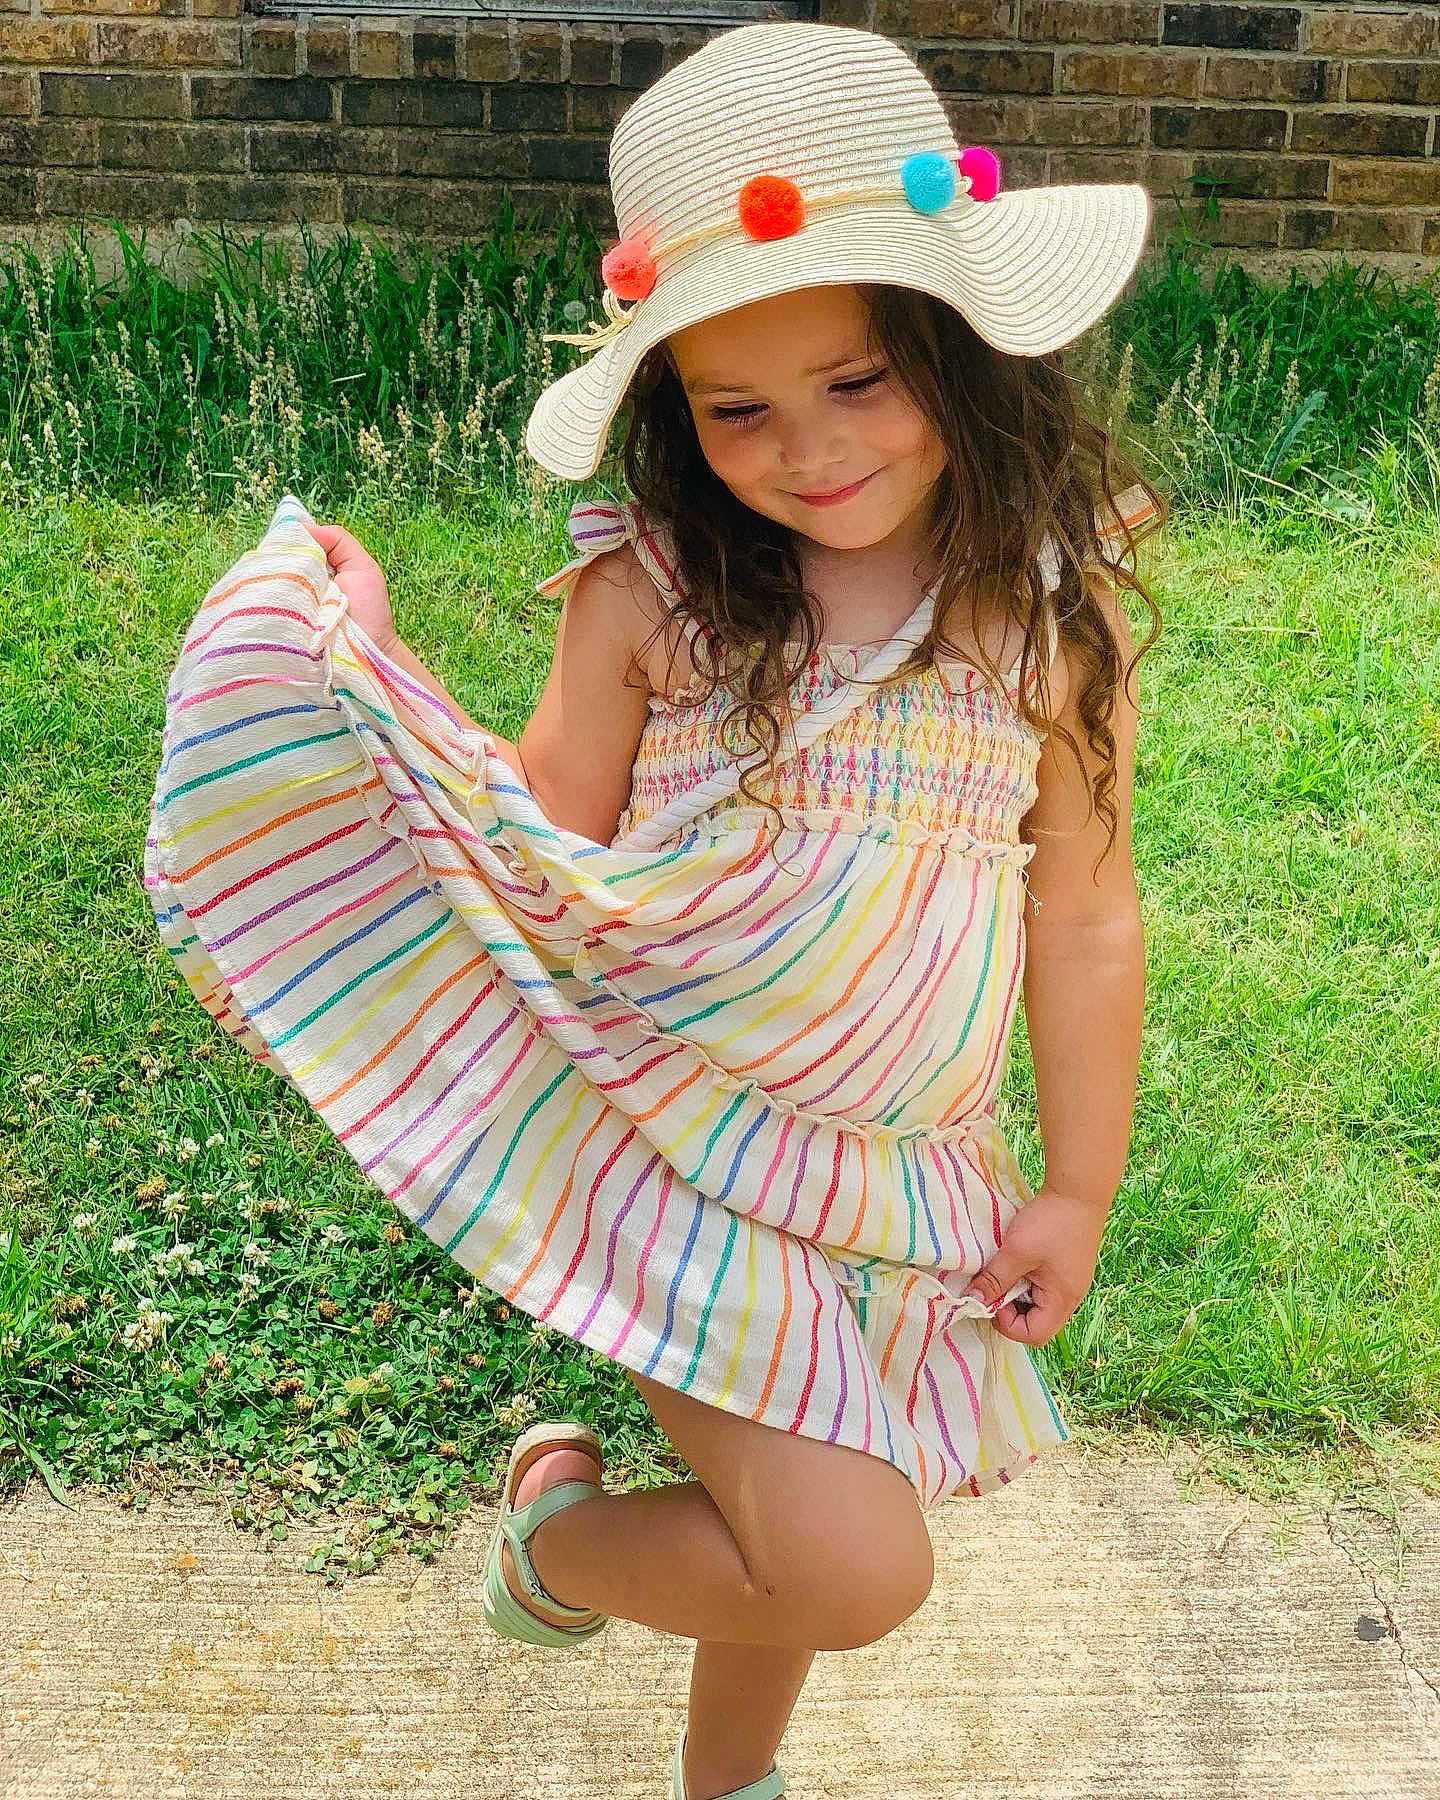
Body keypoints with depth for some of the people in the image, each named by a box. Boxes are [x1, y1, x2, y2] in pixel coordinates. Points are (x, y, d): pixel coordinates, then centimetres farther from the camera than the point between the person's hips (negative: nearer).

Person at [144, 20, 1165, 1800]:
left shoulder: (1053, 610, -6)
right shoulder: (653, 593, -12)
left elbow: (1085, 919, 2)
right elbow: (552, 844, 0)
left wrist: (1077, 1190, 6)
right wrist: (368, 670, -11)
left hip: (904, 1174, 3)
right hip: (677, 1139, -3)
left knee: (791, 1543, 20)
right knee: (850, 1566, -12)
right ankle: (559, 1520, 20)